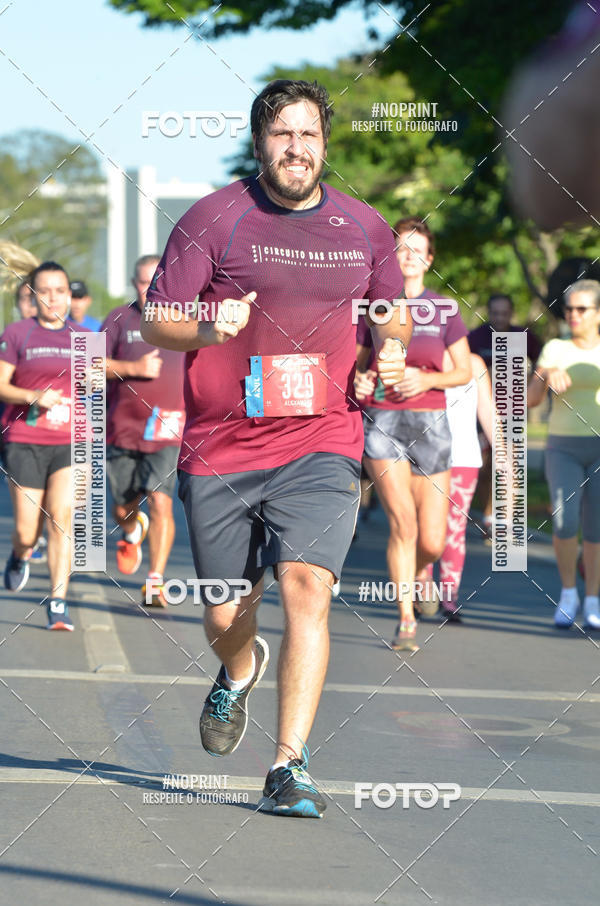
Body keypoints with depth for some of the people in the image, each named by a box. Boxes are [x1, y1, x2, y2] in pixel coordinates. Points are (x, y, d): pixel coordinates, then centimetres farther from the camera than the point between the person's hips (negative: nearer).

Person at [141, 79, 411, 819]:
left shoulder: (364, 228, 8)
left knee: (306, 586, -19)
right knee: (224, 618, 7)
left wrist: (391, 353, 0)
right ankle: (239, 671, 46)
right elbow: (154, 319, -2)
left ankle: (290, 766, -16)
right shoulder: (212, 219, -2)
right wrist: (207, 328, -23)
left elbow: (394, 312, 23)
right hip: (219, 449, 0)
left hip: (321, 445, 0)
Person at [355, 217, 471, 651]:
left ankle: (417, 574, 36)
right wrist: (358, 382, -11)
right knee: (402, 521, -18)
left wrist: (427, 379, -10)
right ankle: (406, 620, -11)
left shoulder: (444, 308, 6)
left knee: (432, 542, 0)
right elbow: (354, 364, 12)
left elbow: (465, 371, 8)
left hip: (430, 423, 1)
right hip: (381, 422, -1)